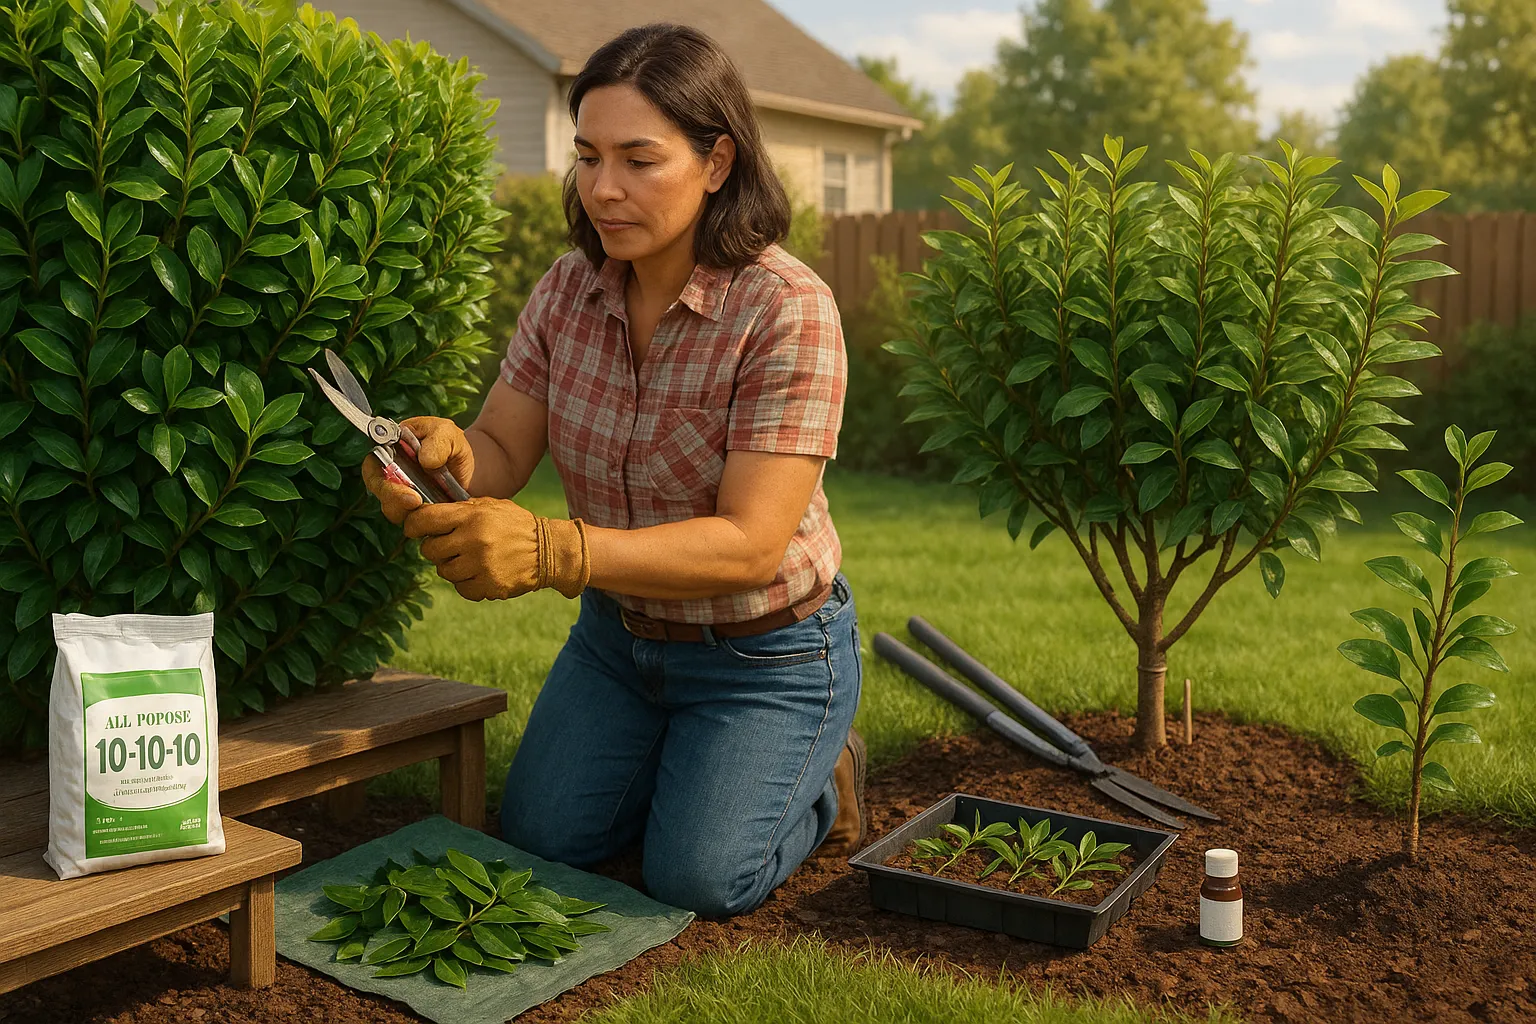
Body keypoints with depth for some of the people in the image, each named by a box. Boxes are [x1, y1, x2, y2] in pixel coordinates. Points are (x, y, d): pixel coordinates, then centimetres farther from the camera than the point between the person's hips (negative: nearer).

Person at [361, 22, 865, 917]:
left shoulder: (789, 311, -28)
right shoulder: (570, 289, -9)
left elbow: (749, 544, -32)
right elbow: (503, 453, -7)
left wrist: (551, 551, -44)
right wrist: (445, 450, -33)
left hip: (764, 651, -5)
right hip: (620, 631, 6)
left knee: (697, 878, -8)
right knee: (542, 838, 8)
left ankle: (822, 780, 22)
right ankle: (686, 760, 35)